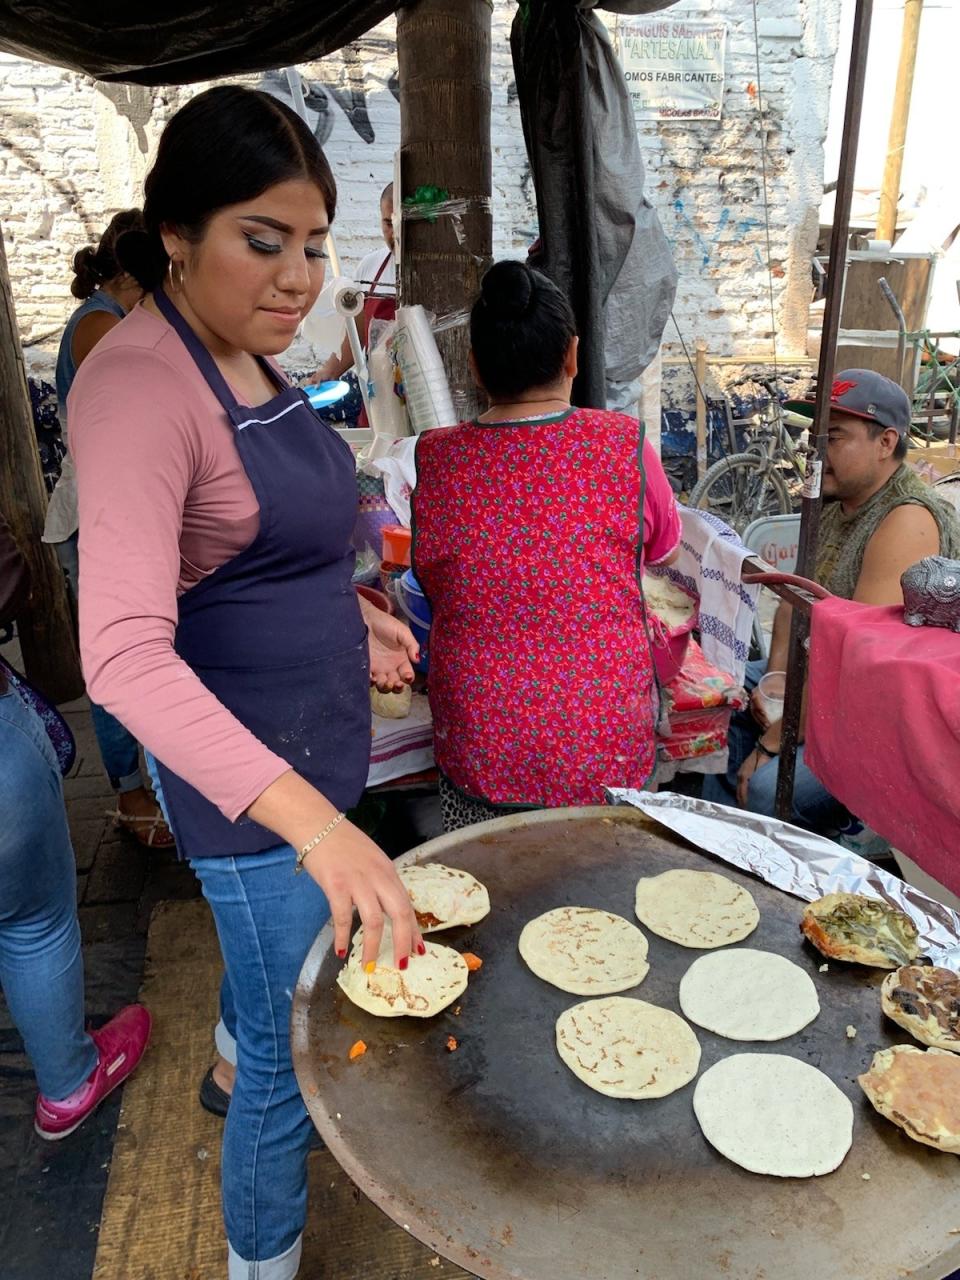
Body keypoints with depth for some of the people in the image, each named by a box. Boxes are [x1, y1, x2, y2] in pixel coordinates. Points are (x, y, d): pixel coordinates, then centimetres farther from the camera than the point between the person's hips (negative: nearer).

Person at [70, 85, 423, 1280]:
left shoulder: (250, 356, 4)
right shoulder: (139, 383, -25)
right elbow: (123, 652, -36)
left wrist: (345, 608, 7)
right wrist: (311, 817, -46)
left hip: (309, 749, 9)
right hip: (246, 766, -9)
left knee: (270, 949, 32)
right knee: (295, 1046, 9)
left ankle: (238, 1066, 62)